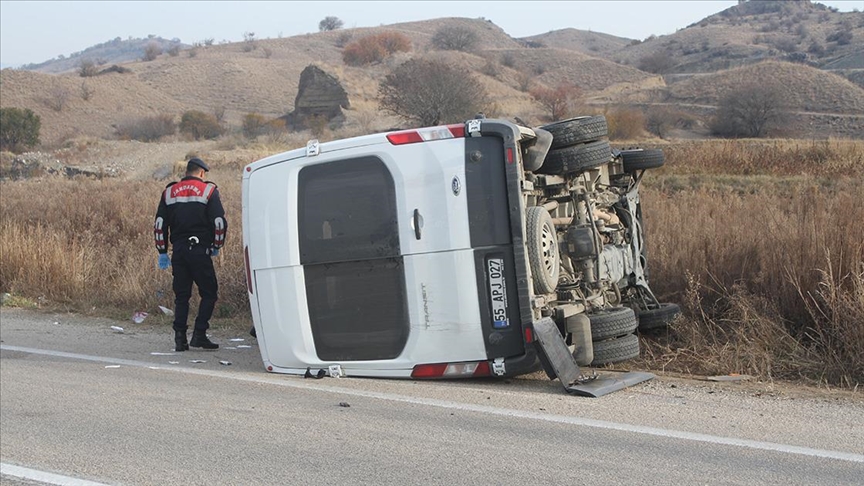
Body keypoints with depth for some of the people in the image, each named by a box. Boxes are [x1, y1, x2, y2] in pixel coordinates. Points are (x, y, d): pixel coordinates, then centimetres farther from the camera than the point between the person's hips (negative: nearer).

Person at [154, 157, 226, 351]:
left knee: (181, 295, 11)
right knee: (208, 293, 5)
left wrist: (162, 252, 14)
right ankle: (199, 335, -3)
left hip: (178, 251, 4)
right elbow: (219, 222, -8)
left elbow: (159, 224, 10)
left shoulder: (169, 192, 13)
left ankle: (180, 338, 7)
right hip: (200, 251, -4)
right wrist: (216, 246, 6)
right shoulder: (208, 190, 0)